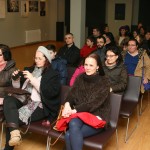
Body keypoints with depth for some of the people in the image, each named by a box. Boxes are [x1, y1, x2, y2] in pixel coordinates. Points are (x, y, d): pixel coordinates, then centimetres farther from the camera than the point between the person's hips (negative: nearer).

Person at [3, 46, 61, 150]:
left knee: (15, 118, -24)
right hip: (23, 99, 6)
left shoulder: (53, 74, 2)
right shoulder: (30, 69, 19)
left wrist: (32, 79, -17)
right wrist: (16, 79, 0)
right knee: (8, 100, -26)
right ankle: (14, 132, -45)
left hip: (39, 105, -6)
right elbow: (18, 88, 23)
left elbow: (50, 92, -15)